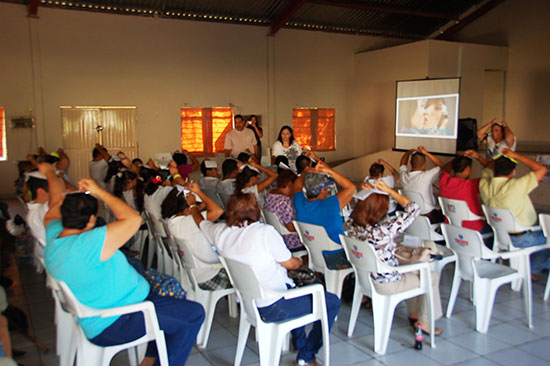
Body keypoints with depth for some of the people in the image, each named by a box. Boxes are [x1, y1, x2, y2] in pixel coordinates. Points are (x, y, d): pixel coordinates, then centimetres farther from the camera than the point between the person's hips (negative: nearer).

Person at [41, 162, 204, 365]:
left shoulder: (54, 236, 0)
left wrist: (49, 173, 36)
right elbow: (133, 219, -26)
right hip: (114, 325, -10)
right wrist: (100, 192, -16)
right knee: (194, 314, -10)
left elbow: (56, 204, 19)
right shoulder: (87, 244, -28)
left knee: (174, 291, 23)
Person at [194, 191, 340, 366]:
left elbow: (201, 221, 19)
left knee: (294, 286, 35)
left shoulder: (220, 232, -3)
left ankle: (300, 344, 44)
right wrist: (301, 261, 13)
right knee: (332, 302, 6)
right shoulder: (265, 232, -21)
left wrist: (192, 205, 41)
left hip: (248, 303, 8)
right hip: (274, 308, -8)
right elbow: (290, 263, -11)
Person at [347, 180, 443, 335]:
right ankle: (424, 322, 31)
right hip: (387, 285, -7)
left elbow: (359, 208, 8)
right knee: (432, 277, 17)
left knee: (414, 270, 31)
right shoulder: (383, 231, -36)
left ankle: (413, 315, 43)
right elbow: (413, 209, -27)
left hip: (366, 278, 7)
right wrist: (389, 190, -22)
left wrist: (368, 194, -8)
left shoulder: (352, 225, -16)